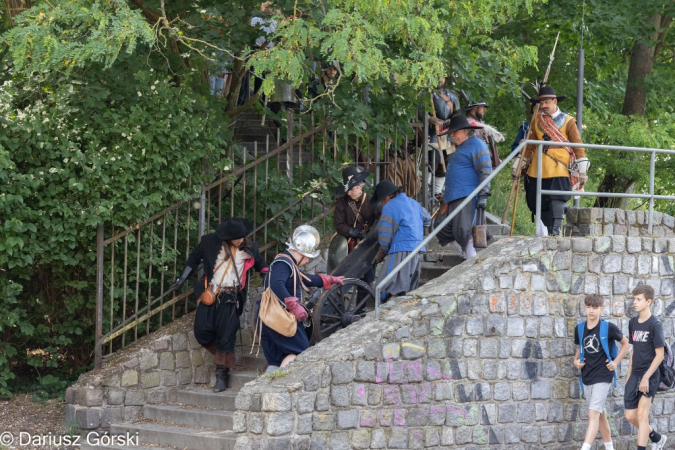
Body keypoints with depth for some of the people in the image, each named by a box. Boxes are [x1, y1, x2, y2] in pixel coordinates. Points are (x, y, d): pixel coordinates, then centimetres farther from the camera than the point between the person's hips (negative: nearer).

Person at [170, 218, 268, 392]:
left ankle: (221, 376, 3)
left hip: (231, 298, -1)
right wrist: (183, 278, 10)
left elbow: (260, 264, 19)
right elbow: (194, 259, 12)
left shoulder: (250, 248, 0)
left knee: (226, 335, -6)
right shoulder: (210, 242, -3)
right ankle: (223, 356, 21)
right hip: (210, 293, 1)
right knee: (202, 332, -5)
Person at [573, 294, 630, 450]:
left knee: (593, 413, -16)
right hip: (587, 377, 6)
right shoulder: (580, 329, 4)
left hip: (603, 377, -6)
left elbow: (626, 344, 4)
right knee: (600, 414, 16)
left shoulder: (608, 327, -10)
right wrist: (576, 360, 3)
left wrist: (616, 362, -4)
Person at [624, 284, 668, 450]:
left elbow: (660, 355, -13)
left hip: (650, 375, -7)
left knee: (642, 413, -13)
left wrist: (646, 377, -18)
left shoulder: (655, 325, -12)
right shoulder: (633, 323, 8)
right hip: (635, 374, 7)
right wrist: (629, 375, 15)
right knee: (630, 416, 8)